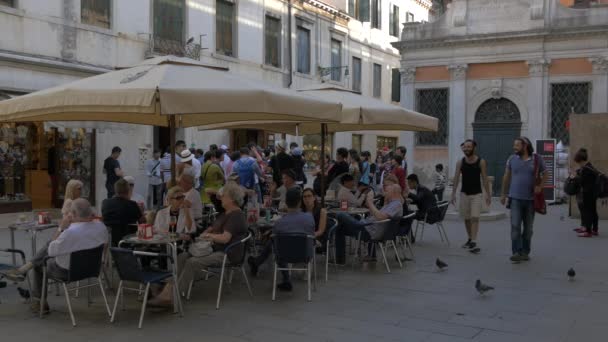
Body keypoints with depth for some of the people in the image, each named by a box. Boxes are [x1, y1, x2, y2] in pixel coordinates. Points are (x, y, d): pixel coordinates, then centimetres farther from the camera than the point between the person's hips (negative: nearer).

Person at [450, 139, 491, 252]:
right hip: (464, 193, 3)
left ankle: (473, 241, -15)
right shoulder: (460, 162, 1)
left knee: (474, 218, -12)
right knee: (466, 218, 10)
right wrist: (453, 194, -8)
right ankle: (469, 238, 24)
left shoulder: (481, 162, -5)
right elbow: (456, 178, -1)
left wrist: (488, 194, -4)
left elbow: (485, 179, -2)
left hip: (476, 194, -3)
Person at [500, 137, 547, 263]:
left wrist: (540, 186, -9)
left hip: (531, 199, 0)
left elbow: (545, 174, 8)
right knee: (515, 226, -10)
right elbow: (506, 177, 9)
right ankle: (516, 253, -9)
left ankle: (525, 252, 21)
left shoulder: (537, 159, -1)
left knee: (528, 228, 9)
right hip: (515, 198, 0)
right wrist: (503, 193, 8)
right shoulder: (512, 159, 2)